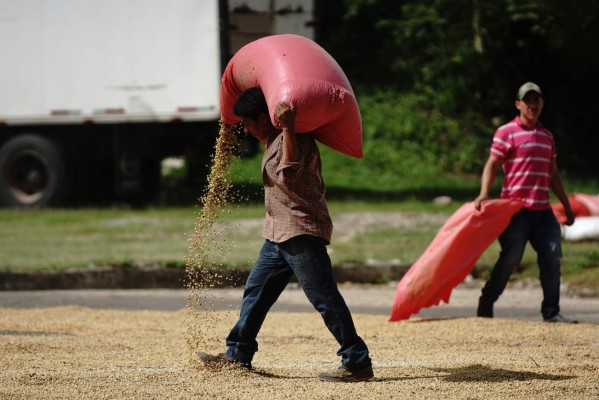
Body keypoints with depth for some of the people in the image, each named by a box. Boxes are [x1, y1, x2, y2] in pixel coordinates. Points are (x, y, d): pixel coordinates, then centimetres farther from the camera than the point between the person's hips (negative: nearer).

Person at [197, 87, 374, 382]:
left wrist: (287, 129, -34)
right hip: (278, 235, 11)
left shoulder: (295, 139, -15)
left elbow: (288, 175, -32)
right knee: (256, 292, 16)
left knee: (324, 298, -13)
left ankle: (357, 363, -13)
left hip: (302, 234, -11)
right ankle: (238, 355, 26)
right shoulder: (273, 141, 16)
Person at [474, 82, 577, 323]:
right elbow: (492, 164, -7)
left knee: (552, 256, -1)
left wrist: (566, 205, 22)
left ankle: (551, 311, 4)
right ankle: (486, 303, 5)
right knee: (511, 256, -10)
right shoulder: (506, 132, -1)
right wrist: (484, 195, -21)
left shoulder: (547, 136, 18)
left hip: (542, 210, 6)